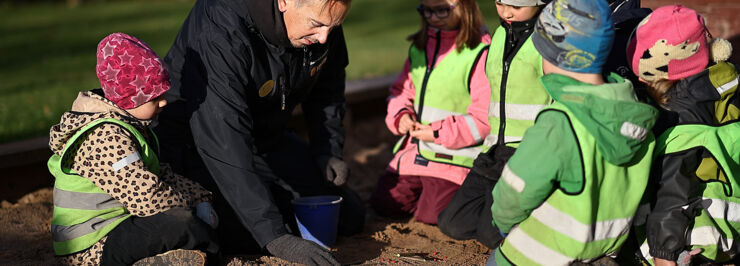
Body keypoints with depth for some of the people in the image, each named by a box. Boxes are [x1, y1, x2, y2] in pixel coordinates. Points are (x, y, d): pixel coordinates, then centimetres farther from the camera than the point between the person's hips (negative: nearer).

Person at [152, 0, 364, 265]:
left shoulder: (321, 21, -14)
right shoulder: (221, 31, -36)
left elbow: (326, 87, 10)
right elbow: (224, 143, -41)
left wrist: (328, 151, -1)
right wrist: (276, 237, -44)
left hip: (267, 138, 6)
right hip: (198, 144, -6)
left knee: (349, 217, 5)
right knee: (252, 236, -26)